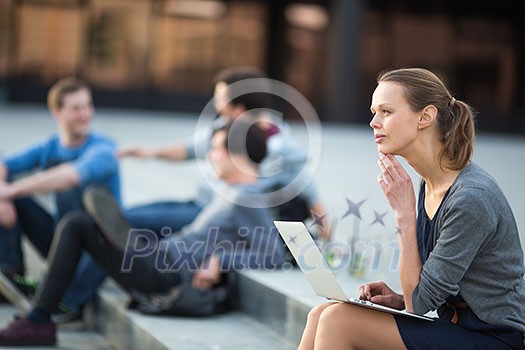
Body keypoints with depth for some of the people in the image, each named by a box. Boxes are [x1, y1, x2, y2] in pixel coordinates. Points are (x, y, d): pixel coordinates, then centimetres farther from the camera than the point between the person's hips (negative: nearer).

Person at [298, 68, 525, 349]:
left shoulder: (471, 197, -22)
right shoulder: (429, 186, 6)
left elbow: (419, 301, -17)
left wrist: (404, 213, -17)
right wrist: (400, 299, -2)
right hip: (458, 326, 8)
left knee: (338, 321, -16)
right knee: (321, 314, 0)